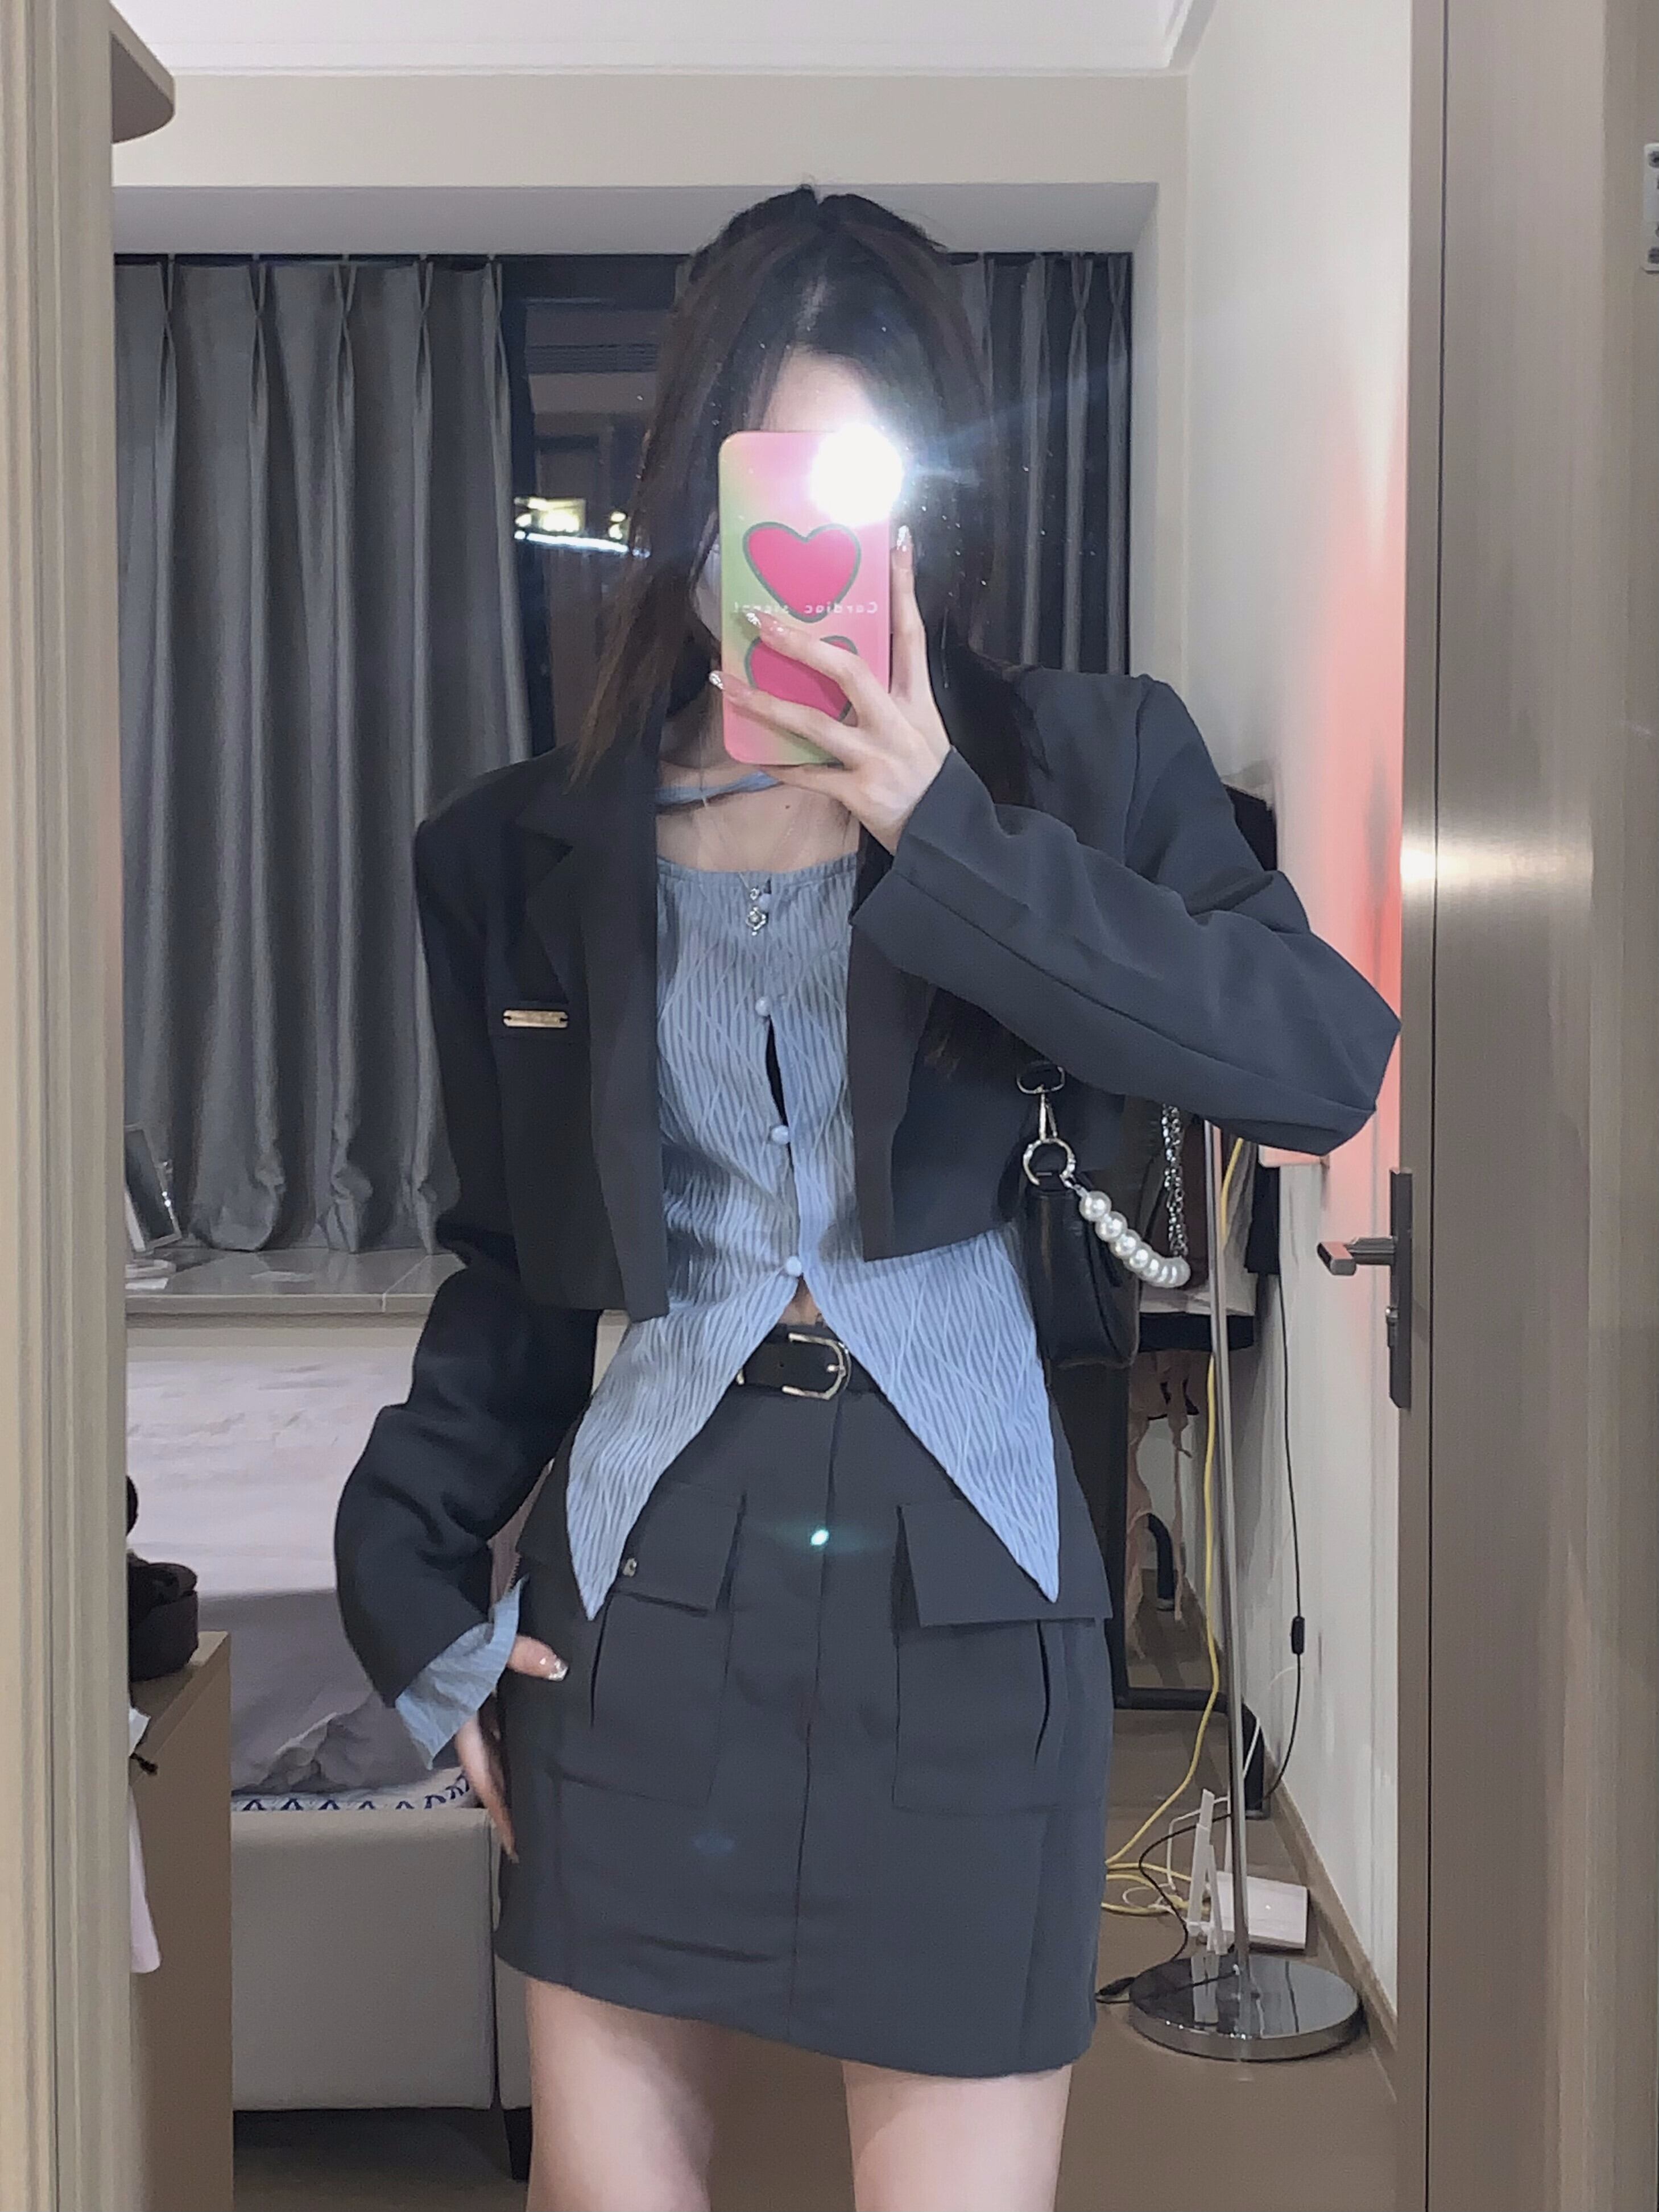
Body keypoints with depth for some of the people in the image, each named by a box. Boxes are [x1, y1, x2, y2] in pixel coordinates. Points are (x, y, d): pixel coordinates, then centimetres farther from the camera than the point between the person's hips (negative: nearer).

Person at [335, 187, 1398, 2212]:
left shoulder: (1074, 767, 0)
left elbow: (1332, 1062, -16)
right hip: (641, 1599, 2)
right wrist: (417, 1591, 3)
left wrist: (947, 828, -19)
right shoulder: (528, 851, 5)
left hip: (962, 1598, -1)